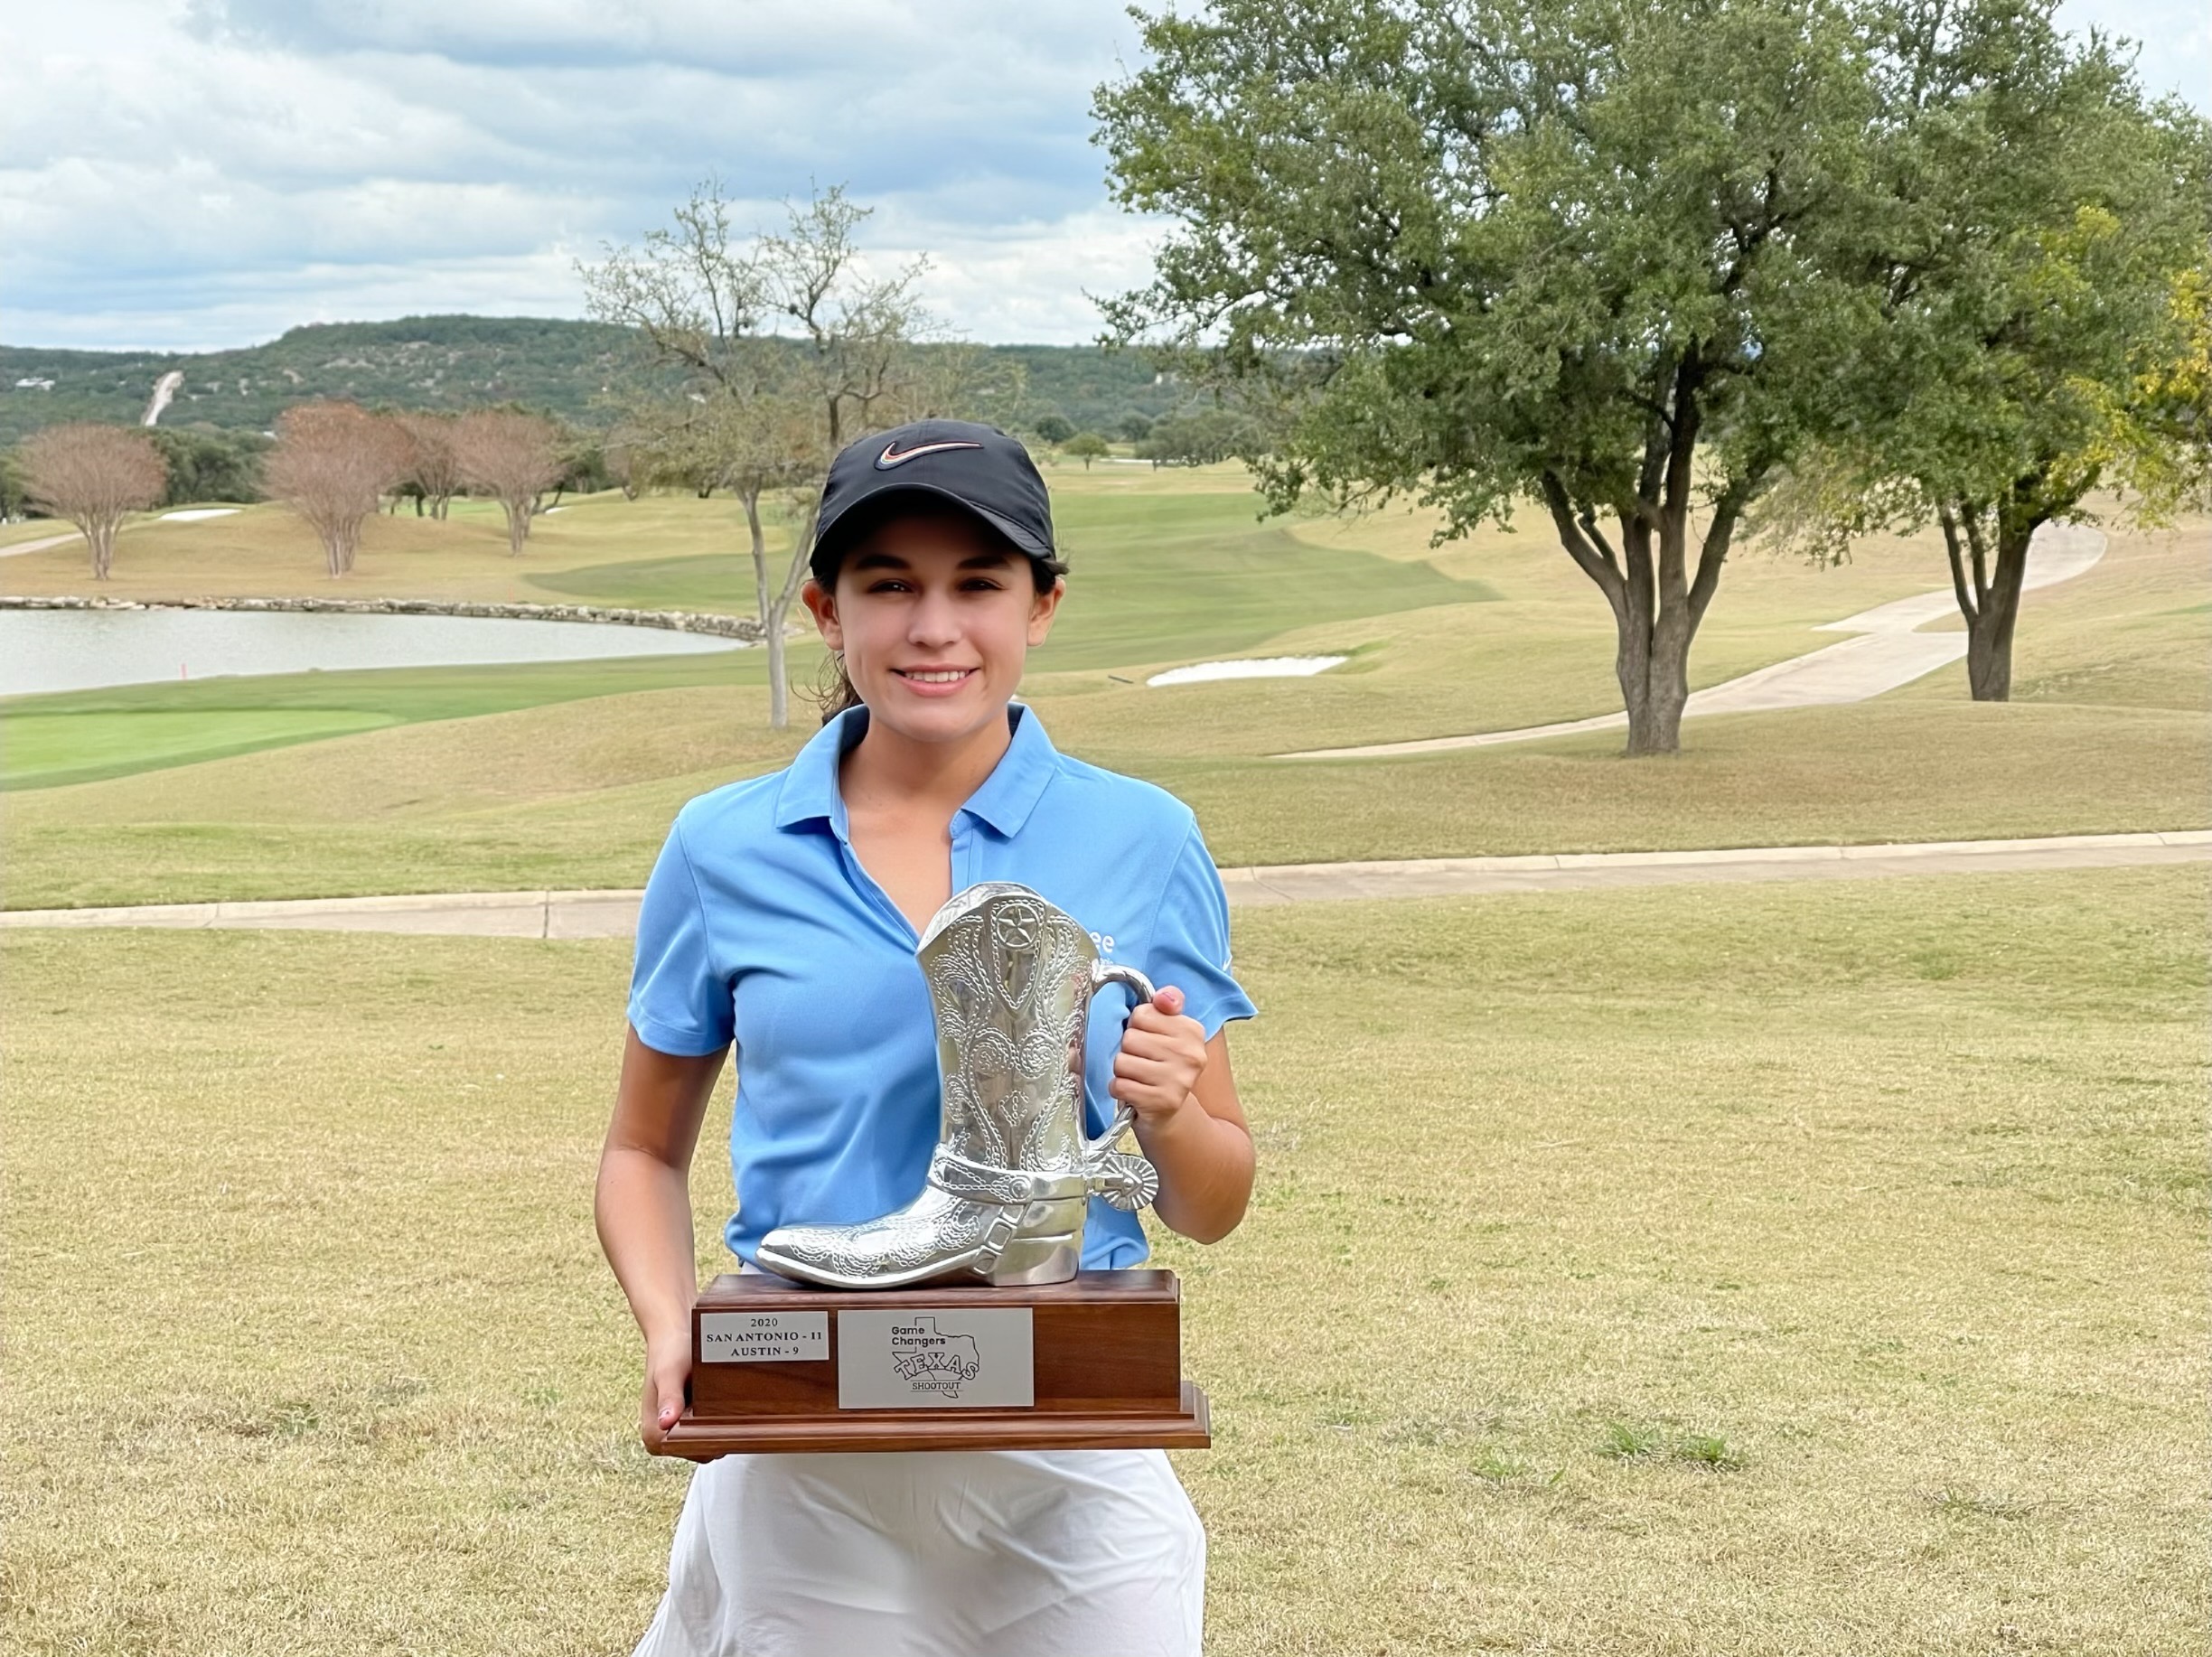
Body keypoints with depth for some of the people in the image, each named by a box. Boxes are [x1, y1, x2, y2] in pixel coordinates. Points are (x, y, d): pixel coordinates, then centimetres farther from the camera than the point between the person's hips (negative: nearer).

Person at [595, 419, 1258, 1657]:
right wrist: (673, 1332, -6)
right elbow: (646, 1154, 12)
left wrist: (1170, 1115, -16)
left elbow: (1213, 1209, 5)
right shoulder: (726, 850, 1)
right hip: (805, 1454, 0)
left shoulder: (1143, 842, 0)